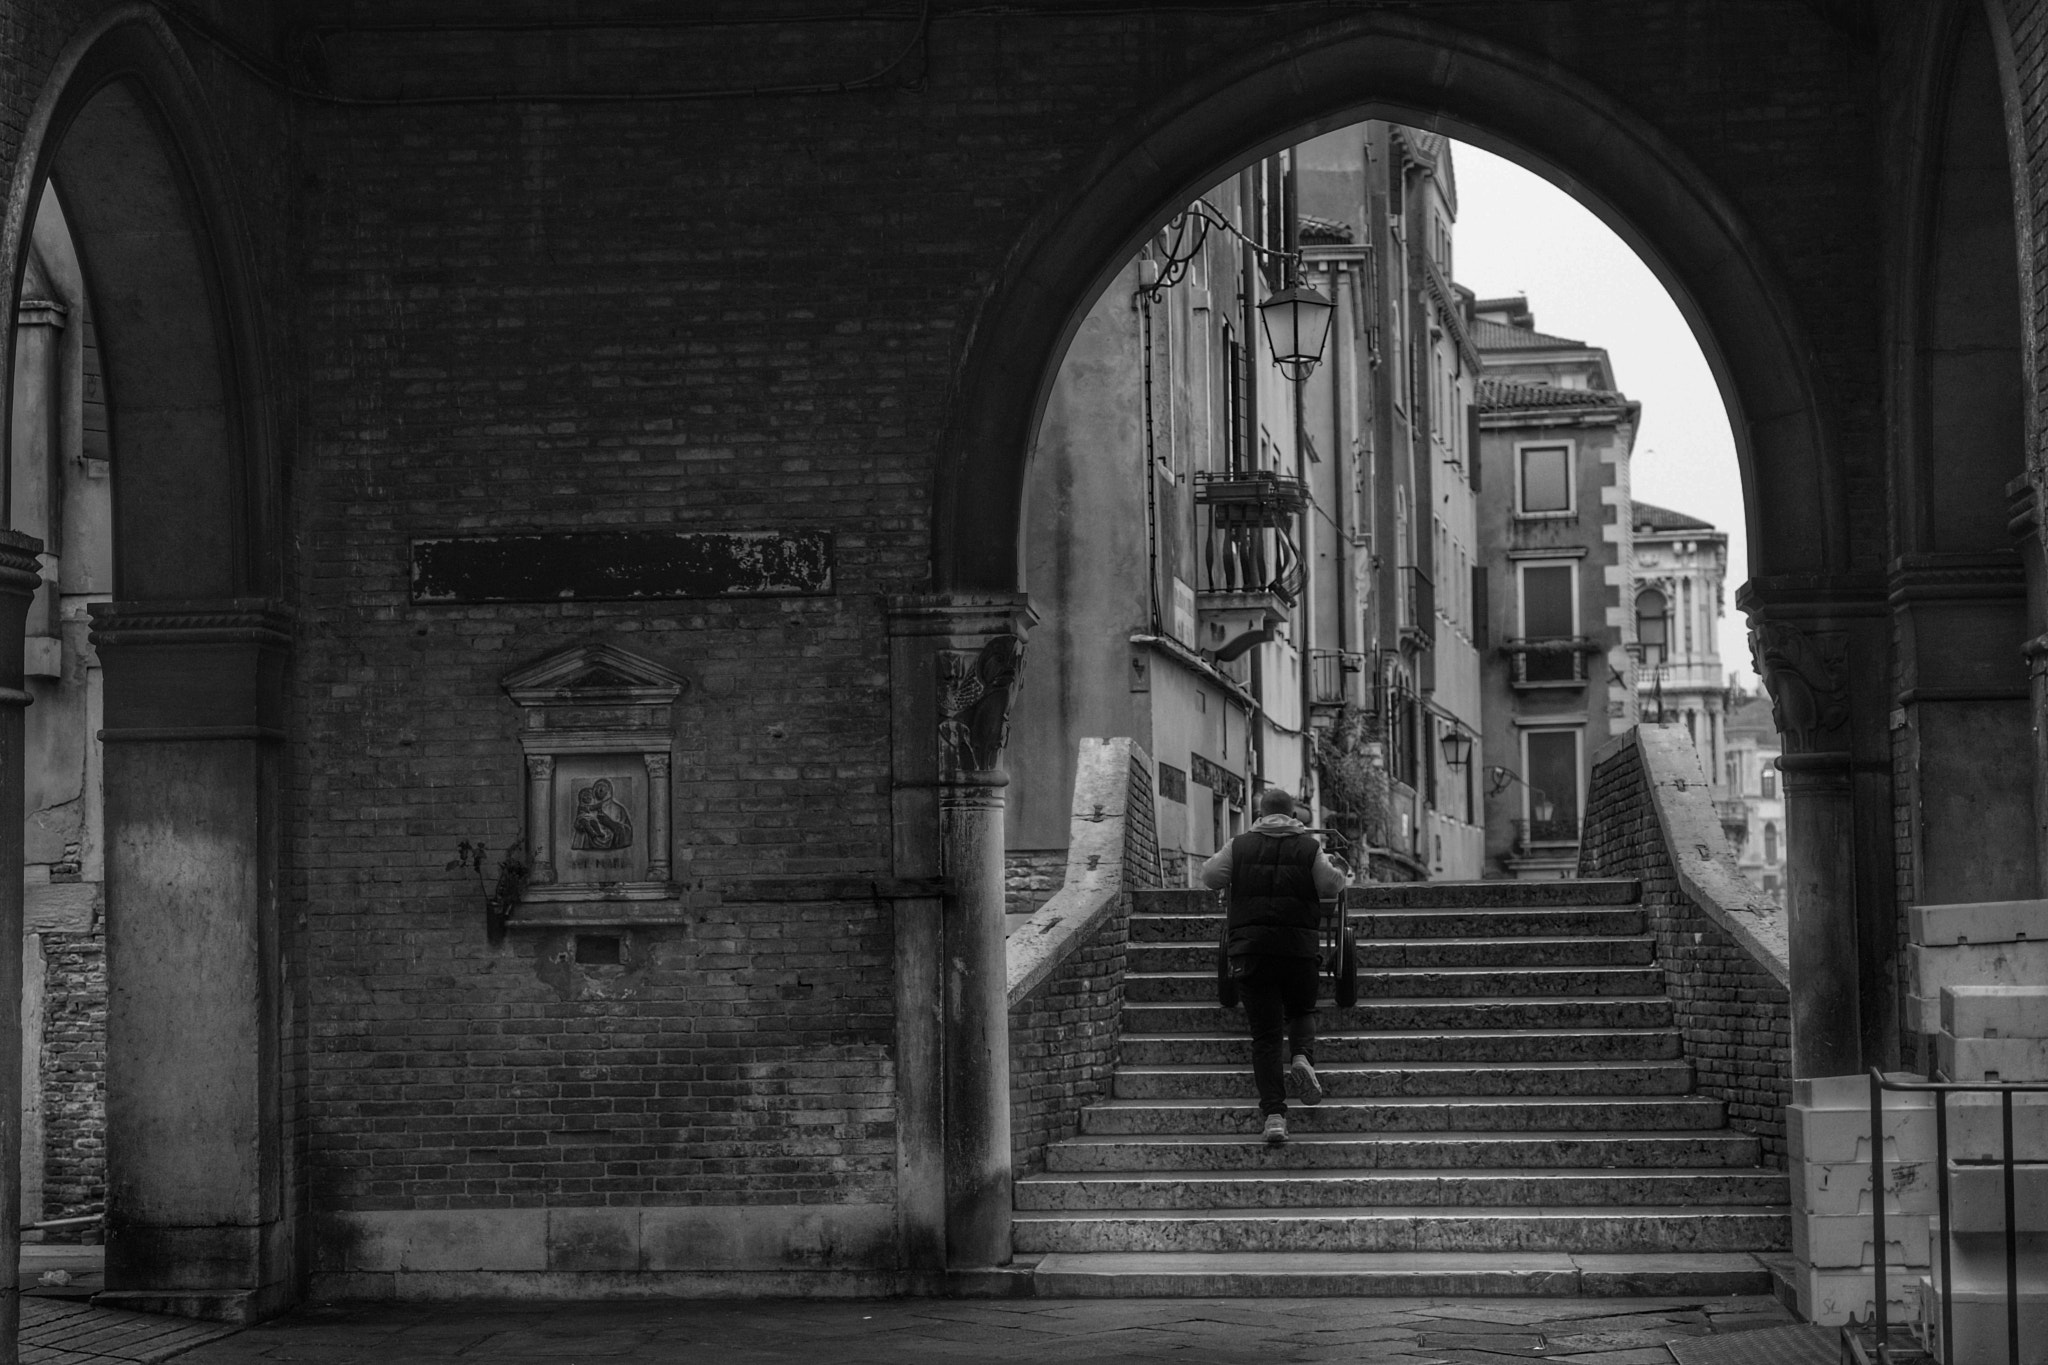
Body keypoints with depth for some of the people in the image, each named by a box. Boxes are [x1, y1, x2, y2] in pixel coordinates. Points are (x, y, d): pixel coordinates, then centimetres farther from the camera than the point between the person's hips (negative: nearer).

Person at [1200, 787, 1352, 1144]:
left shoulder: (1240, 845, 4)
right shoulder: (1309, 847, 3)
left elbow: (1211, 877, 1)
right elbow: (1330, 885, -4)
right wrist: (1342, 876, 18)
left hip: (1250, 948, 0)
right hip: (1300, 947, 0)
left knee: (1265, 1034, 2)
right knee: (1301, 1011, 24)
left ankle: (1274, 1115, -8)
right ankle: (1302, 1057, -9)